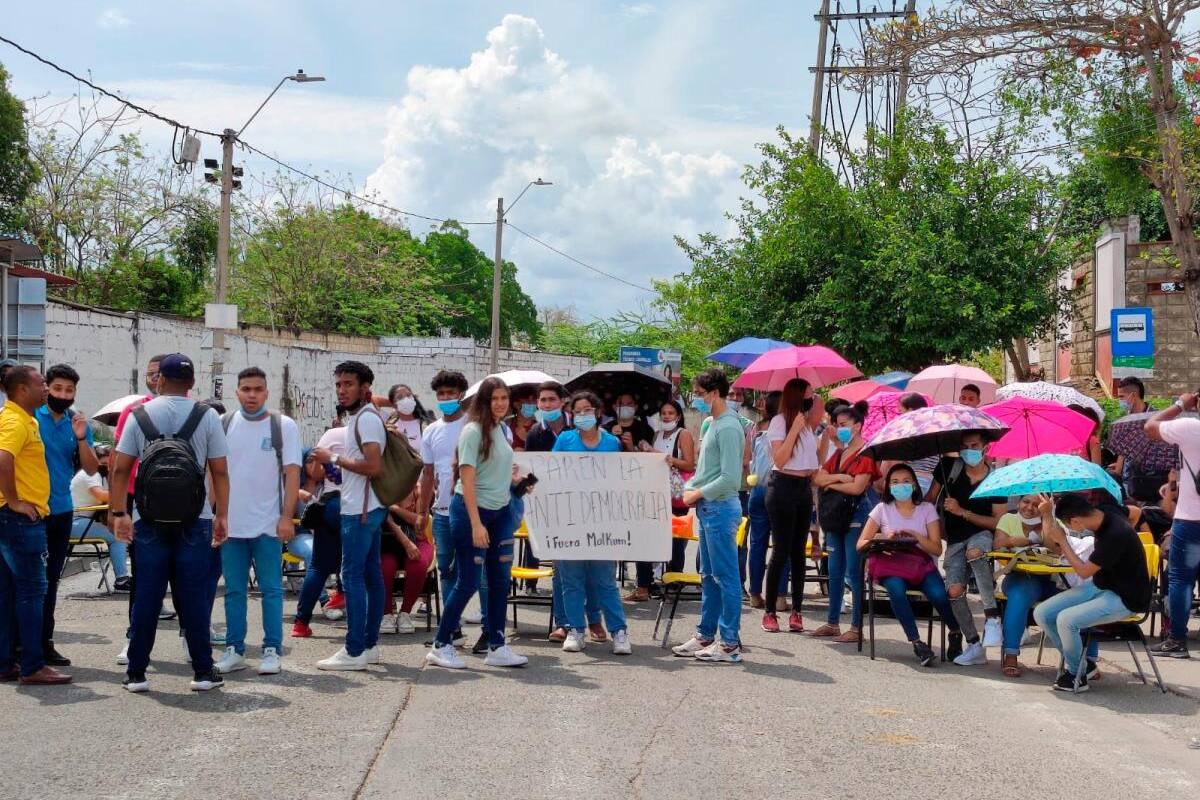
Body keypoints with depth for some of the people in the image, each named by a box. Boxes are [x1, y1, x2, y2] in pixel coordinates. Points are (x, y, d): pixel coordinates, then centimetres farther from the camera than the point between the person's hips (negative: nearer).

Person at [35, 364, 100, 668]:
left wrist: (81, 439, -12)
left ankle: (44, 641, 21)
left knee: (51, 578, 12)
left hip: (61, 510, 5)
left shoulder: (78, 423, 6)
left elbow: (91, 469, 3)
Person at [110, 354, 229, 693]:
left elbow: (120, 469, 1)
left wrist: (119, 512, 8)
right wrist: (222, 515, 5)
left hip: (150, 521, 1)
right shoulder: (207, 417, -1)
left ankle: (136, 673, 10)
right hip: (194, 520, -1)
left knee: (146, 597, 6)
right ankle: (202, 671, 8)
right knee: (194, 597, 4)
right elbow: (220, 472, -1)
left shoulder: (139, 416, 2)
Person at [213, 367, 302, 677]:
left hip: (268, 524, -3)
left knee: (271, 589, 1)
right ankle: (234, 650, 16)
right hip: (231, 523, 3)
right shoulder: (223, 424, 6)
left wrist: (287, 517, -11)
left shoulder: (284, 426, -2)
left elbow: (292, 473, -4)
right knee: (234, 590, 9)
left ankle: (272, 650, 6)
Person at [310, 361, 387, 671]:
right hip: (366, 508, 10)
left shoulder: (367, 418, -15)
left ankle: (354, 651, -8)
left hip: (360, 511, -10)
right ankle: (370, 645, 17)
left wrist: (333, 458, -16)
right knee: (371, 576, 11)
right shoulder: (360, 416, 17)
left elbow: (373, 466, -24)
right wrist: (335, 461, 14)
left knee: (353, 576, -9)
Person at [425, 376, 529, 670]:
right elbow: (467, 479, -18)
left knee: (500, 582, 7)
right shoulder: (473, 431, -13)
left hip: (500, 512, 8)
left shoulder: (502, 431, 10)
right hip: (471, 510, -7)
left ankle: (497, 648, 15)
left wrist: (515, 478, 6)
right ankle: (441, 646, 7)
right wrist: (476, 524, -22)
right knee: (468, 582, -5)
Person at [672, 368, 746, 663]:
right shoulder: (712, 425, 14)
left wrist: (699, 493, -12)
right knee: (708, 576, 15)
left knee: (725, 577, -5)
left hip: (721, 508, -10)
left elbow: (730, 479, -22)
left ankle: (730, 644, 0)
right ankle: (705, 636, 24)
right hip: (708, 509, 10)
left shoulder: (728, 428, -16)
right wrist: (690, 487, 7)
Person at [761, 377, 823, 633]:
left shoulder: (808, 423, 12)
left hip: (804, 488, 6)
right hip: (783, 487, -6)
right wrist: (795, 428, -18)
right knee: (781, 551, -6)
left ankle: (796, 611, 8)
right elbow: (780, 460, -14)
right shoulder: (779, 422, -7)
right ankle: (770, 612, 0)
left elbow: (815, 457, 17)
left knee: (799, 551, 5)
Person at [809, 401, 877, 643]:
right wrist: (838, 477, -11)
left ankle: (856, 628, -2)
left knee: (854, 572, -6)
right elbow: (818, 478, 7)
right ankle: (832, 623, 19)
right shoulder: (839, 454, 16)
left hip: (857, 516, -8)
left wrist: (831, 483, -5)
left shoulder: (866, 454, -8)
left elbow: (857, 487, -18)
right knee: (835, 571, 11)